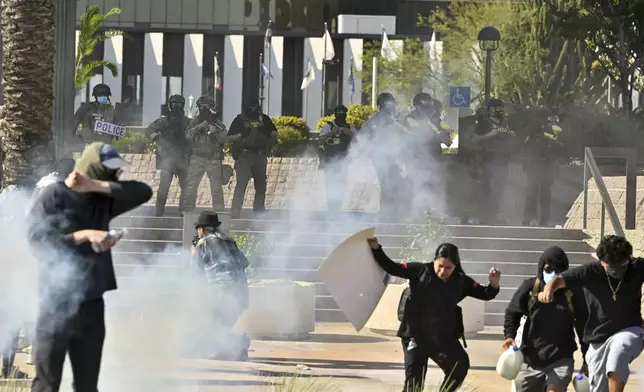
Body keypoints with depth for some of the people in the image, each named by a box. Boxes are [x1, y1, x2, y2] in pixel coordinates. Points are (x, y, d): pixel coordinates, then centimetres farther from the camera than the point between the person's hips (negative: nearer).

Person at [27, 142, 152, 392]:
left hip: (92, 305, 6)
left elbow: (144, 192, 1)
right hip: (58, 304, -6)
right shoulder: (52, 196, -4)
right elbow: (38, 243, -13)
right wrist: (84, 235, -20)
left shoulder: (103, 200, 13)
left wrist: (96, 186, -6)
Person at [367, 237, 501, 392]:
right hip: (416, 334, -3)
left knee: (460, 366, -5)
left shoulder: (461, 281, -1)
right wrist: (376, 249, -16)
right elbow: (391, 268, -5)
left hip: (444, 337, 3)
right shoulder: (420, 271, -9)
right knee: (415, 377, -6)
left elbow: (485, 294, 2)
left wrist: (494, 284, -19)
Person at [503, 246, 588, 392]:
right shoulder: (530, 287, -7)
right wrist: (509, 336, -13)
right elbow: (512, 313, 5)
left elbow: (583, 325, 2)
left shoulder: (573, 292, -7)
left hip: (561, 360, -3)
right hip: (530, 360, 3)